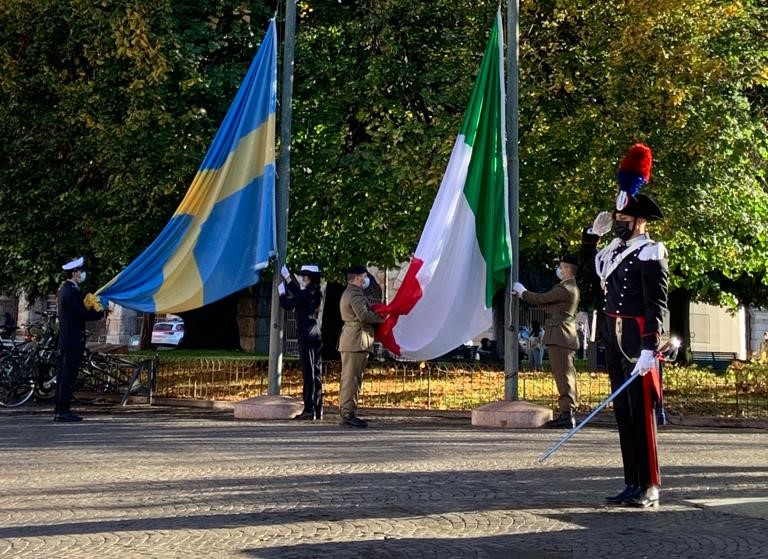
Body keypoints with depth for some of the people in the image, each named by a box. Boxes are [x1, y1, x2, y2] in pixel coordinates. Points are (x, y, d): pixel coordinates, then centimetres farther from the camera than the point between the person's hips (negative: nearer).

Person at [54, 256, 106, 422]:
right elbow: (83, 314, -19)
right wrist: (101, 311, -6)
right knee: (68, 376, -7)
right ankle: (63, 411, -6)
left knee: (64, 375, 12)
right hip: (73, 341, -10)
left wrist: (94, 308, 9)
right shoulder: (71, 291, -16)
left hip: (66, 340, 10)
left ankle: (59, 410, 16)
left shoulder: (66, 289, 16)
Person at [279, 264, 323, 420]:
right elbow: (298, 294, 28)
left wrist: (281, 292, 11)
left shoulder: (306, 294, -13)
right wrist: (287, 277, 35)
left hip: (306, 336, -8)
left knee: (308, 373, -7)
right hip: (316, 336, 8)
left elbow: (287, 304, -8)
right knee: (316, 373, 9)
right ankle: (317, 410, 13)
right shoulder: (316, 293, 11)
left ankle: (309, 410, -7)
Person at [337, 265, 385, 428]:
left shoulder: (350, 293, 23)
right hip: (355, 341, -11)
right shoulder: (355, 294, -13)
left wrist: (376, 314, 8)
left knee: (352, 378, 12)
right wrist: (381, 318, -11)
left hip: (351, 340, 11)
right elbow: (364, 315, -23)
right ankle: (347, 414, -10)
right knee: (351, 378, -10)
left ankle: (347, 413, 15)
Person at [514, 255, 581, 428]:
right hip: (564, 337, 11)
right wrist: (524, 294, 13)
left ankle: (566, 413, -12)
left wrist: (522, 292, 0)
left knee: (563, 375, -11)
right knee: (566, 375, 11)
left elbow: (541, 299, -15)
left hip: (560, 336, -11)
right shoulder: (570, 287, 19)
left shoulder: (565, 288, -15)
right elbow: (547, 300, 18)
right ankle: (569, 414, 15)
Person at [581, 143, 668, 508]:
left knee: (641, 413, -4)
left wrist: (649, 350, -25)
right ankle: (633, 485, 18)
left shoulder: (650, 254, -11)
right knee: (623, 412, 11)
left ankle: (649, 489, 3)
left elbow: (657, 306, -17)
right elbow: (589, 261, 36)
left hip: (637, 344, -8)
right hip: (614, 343, 8)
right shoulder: (615, 250, 13)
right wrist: (594, 232, 19)